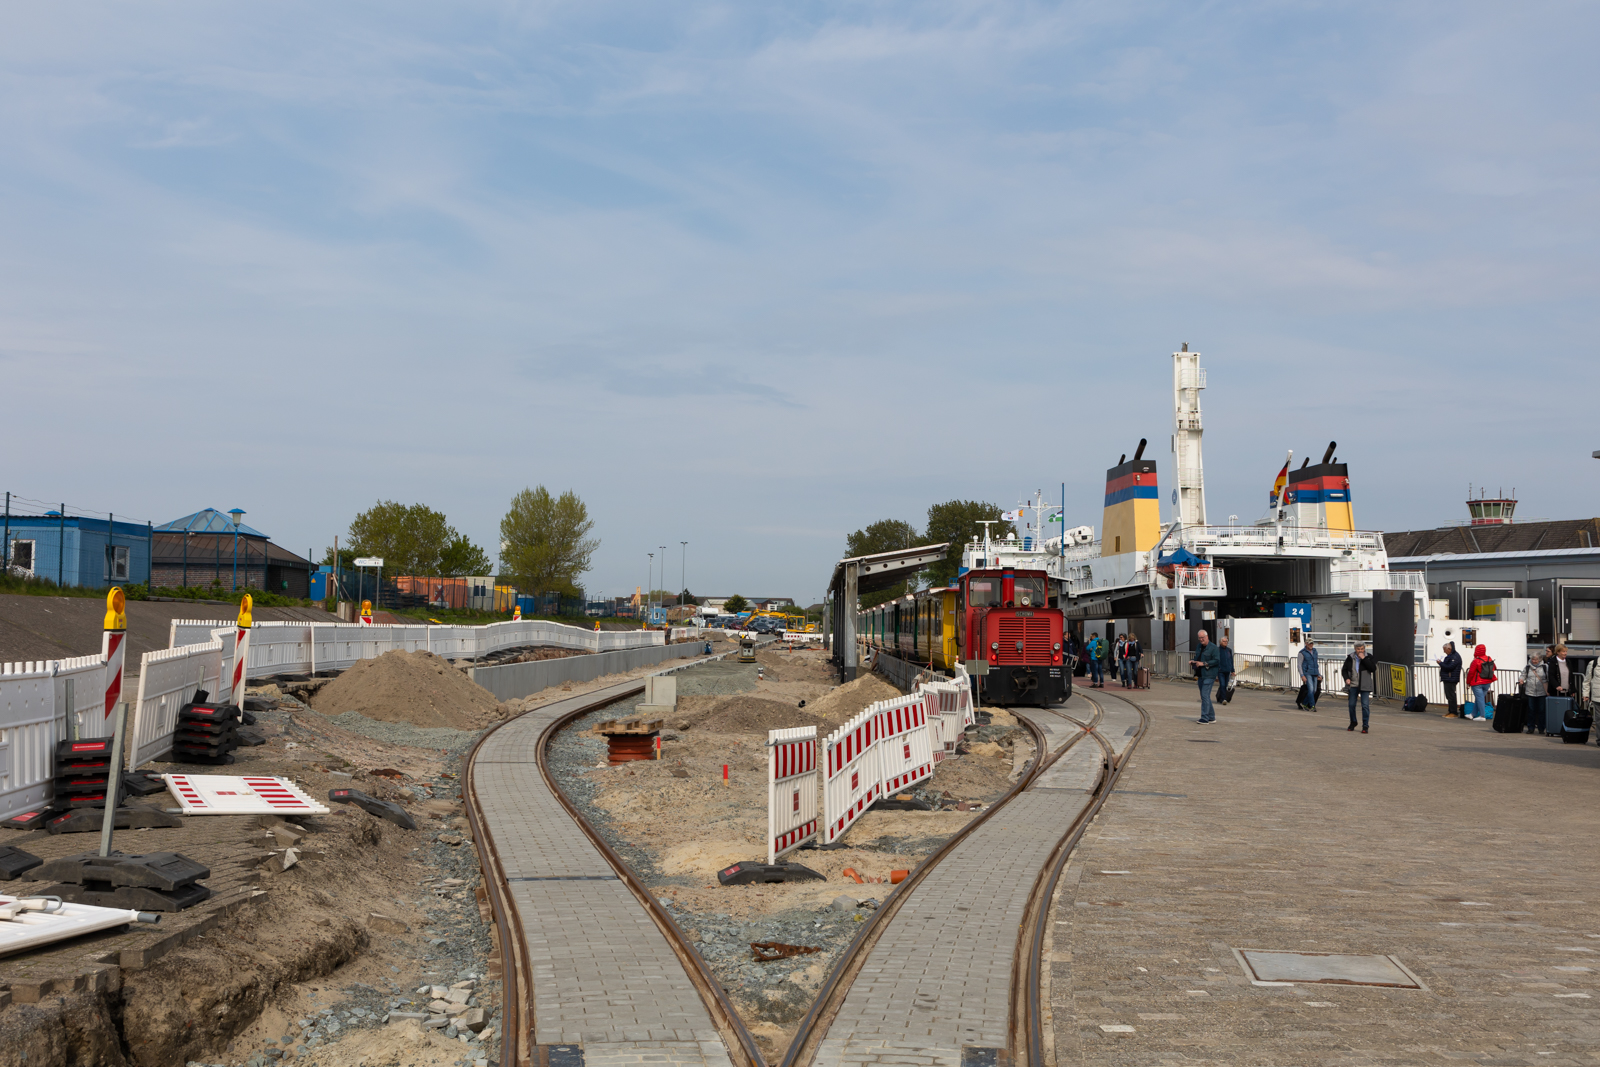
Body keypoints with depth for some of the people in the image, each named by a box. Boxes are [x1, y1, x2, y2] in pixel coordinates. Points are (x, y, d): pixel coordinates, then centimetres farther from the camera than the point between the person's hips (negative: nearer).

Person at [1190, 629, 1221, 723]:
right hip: (1201, 675, 9)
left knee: (1205, 695, -14)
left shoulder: (1213, 647, -9)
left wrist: (1204, 664, -20)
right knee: (1204, 696, 11)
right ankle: (1211, 717, 20)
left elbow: (1217, 661, -15)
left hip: (1209, 675, -9)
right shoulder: (1199, 647, 16)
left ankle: (1204, 718, -13)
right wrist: (1192, 661, 5)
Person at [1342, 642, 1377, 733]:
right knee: (1351, 705, 7)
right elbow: (1344, 670, 14)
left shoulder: (1369, 658, 0)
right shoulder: (1350, 658, 6)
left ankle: (1365, 725, -3)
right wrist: (1346, 678, -4)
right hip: (1353, 685, 3)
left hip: (1365, 686, -3)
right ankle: (1353, 722, 28)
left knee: (1365, 705, -8)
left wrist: (1363, 658, -17)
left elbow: (1373, 668, -15)